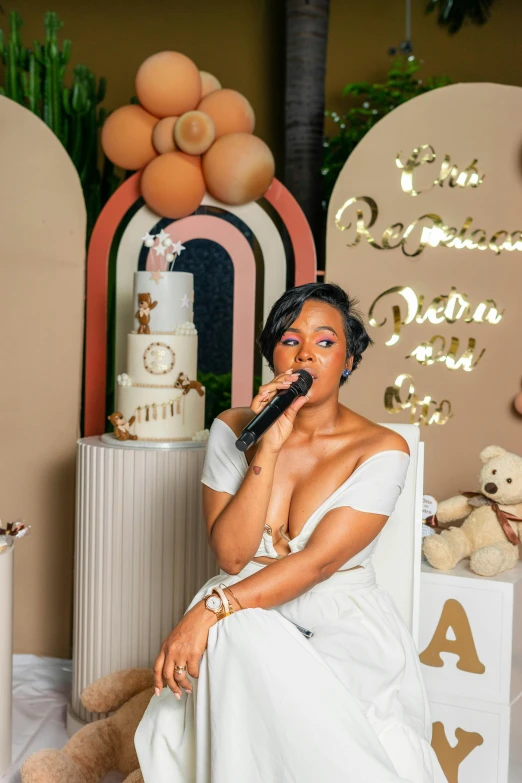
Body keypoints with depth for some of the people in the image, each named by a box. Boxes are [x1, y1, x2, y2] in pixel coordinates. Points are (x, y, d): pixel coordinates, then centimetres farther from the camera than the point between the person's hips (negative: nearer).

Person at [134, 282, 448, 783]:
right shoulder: (233, 430, 3)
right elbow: (230, 555, -8)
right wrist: (269, 447, -17)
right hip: (246, 618, 2)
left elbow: (318, 561, -17)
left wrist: (209, 609, -27)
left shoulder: (382, 450, -6)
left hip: (344, 625, -2)